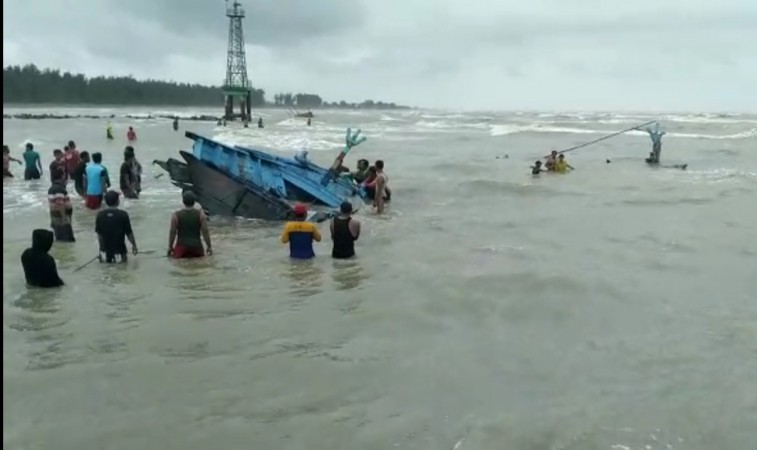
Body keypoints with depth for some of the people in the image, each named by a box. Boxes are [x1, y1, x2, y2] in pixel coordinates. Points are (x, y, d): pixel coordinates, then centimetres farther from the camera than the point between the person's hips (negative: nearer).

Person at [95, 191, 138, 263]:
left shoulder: (100, 215, -8)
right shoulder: (123, 214, -15)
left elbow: (99, 234, -1)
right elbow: (129, 233, -9)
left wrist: (102, 247, 14)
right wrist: (134, 245, 6)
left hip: (105, 247, 2)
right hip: (119, 248, -2)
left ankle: (108, 256, 13)